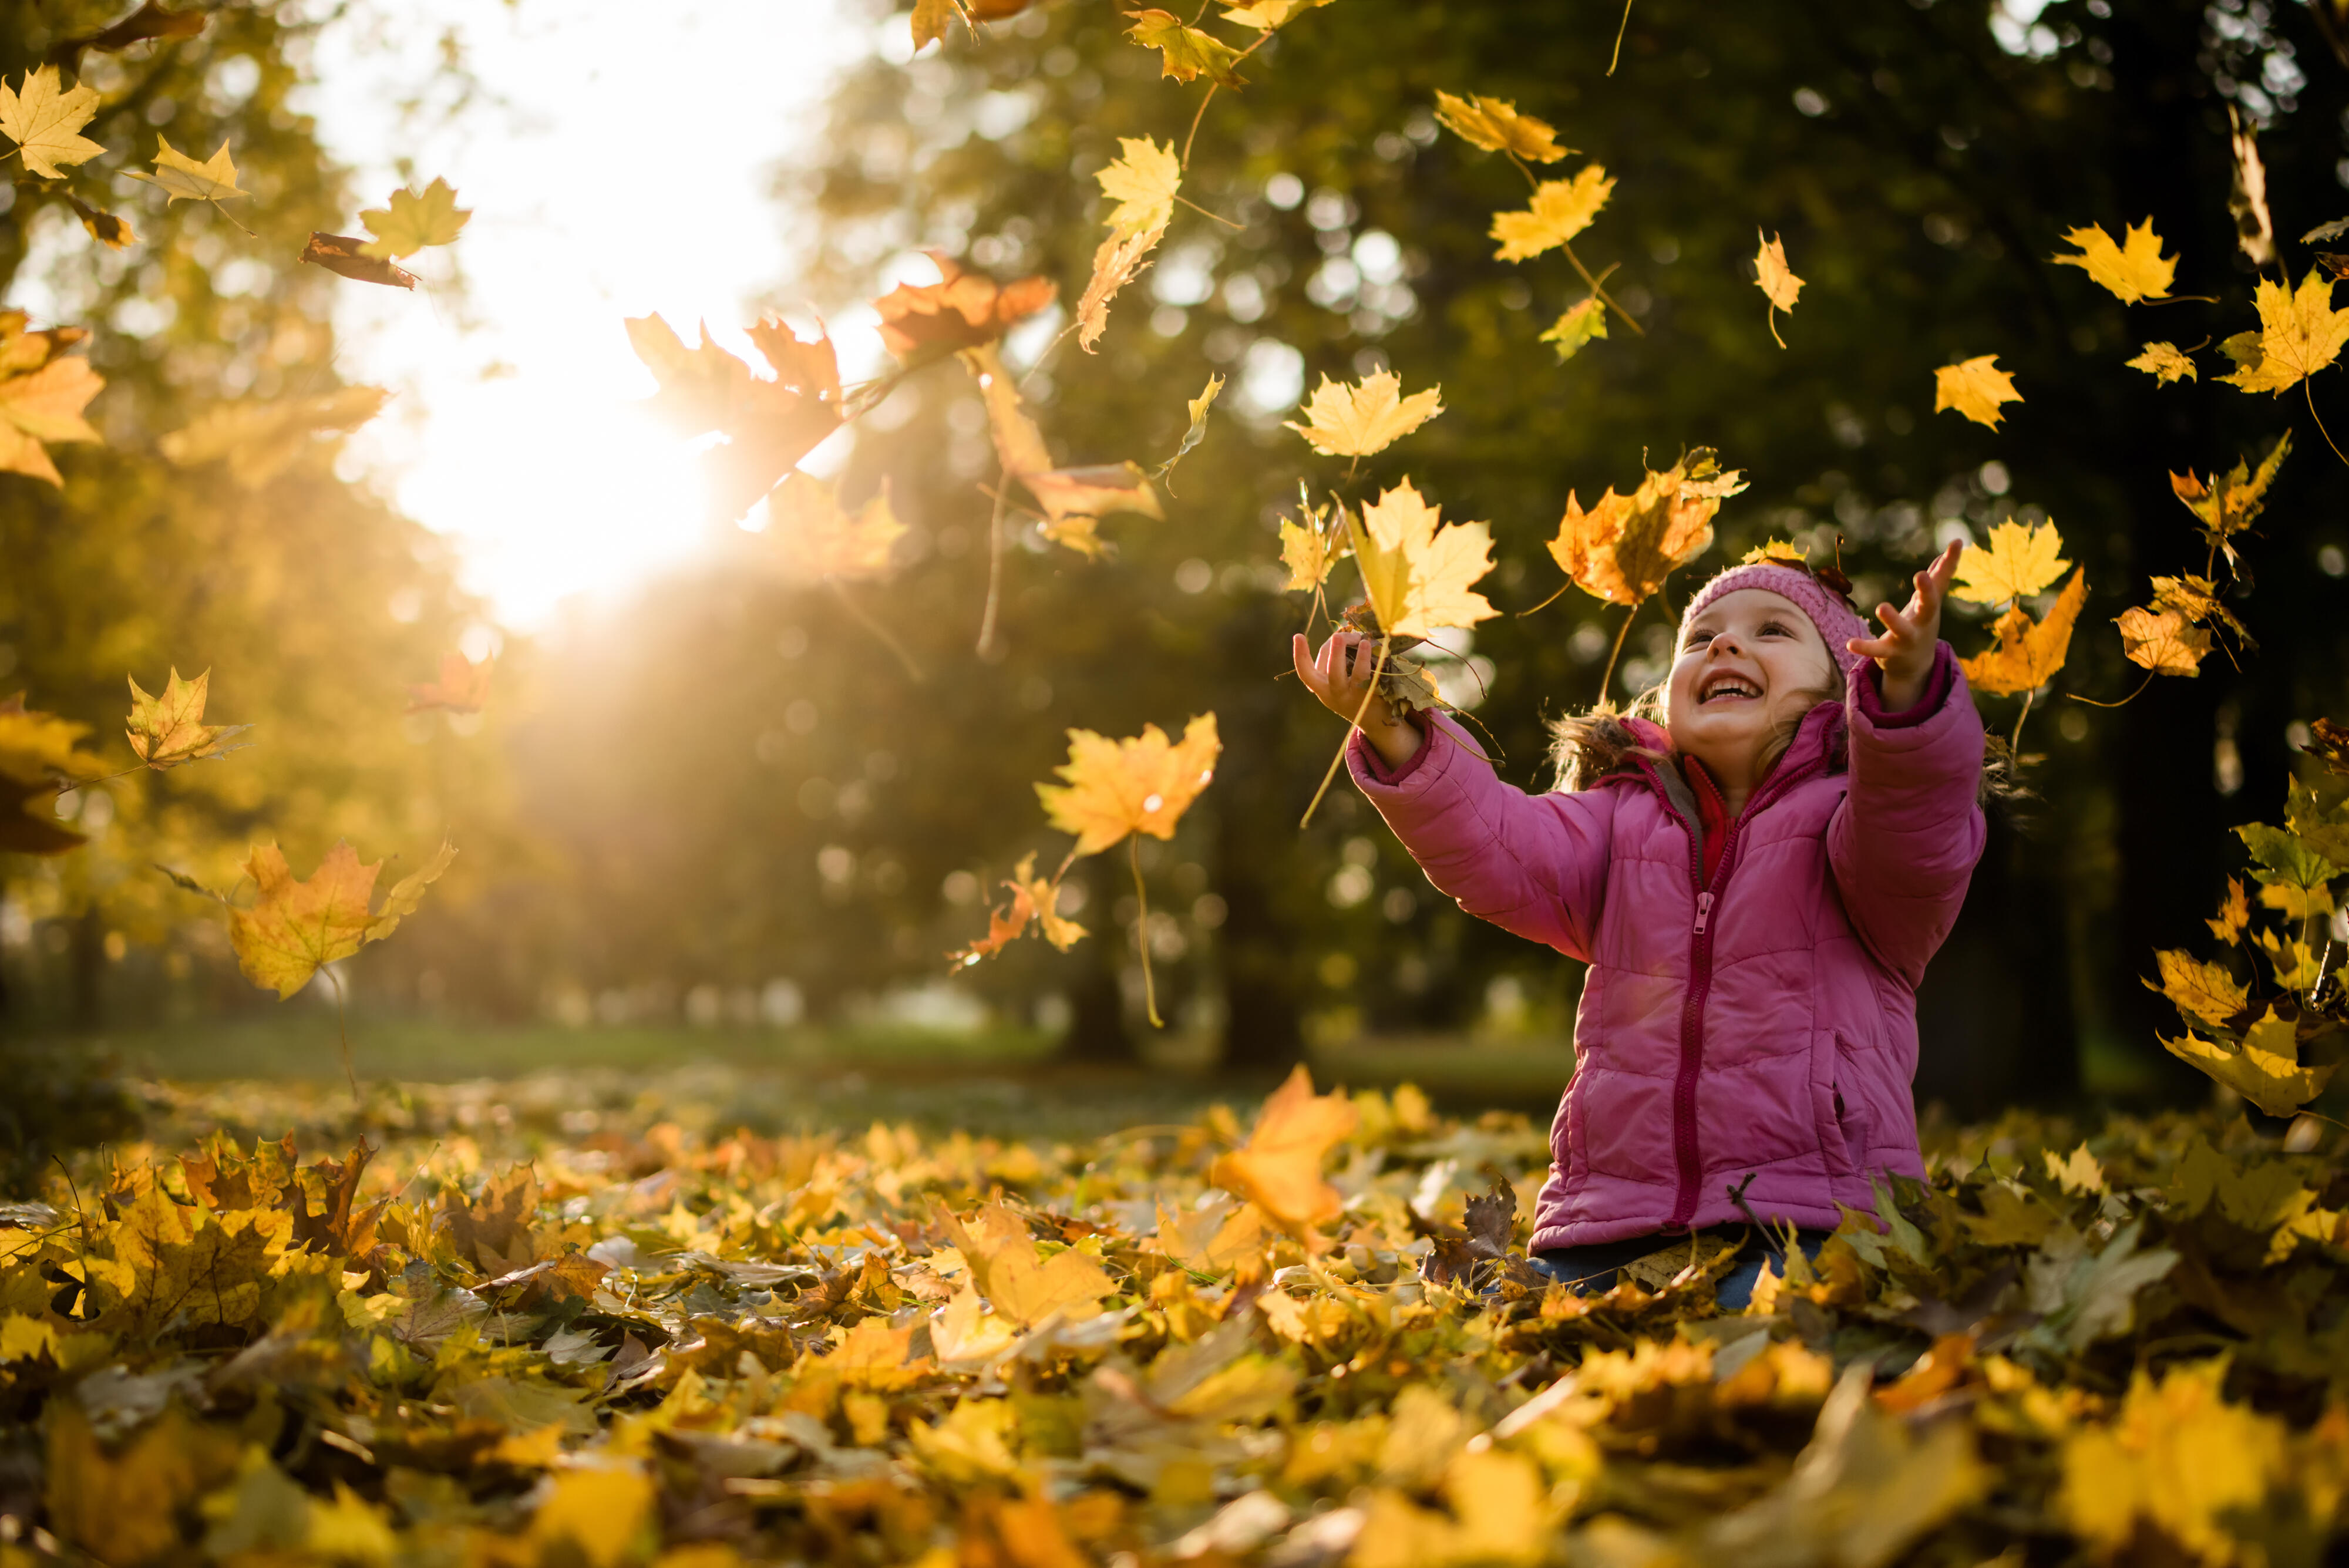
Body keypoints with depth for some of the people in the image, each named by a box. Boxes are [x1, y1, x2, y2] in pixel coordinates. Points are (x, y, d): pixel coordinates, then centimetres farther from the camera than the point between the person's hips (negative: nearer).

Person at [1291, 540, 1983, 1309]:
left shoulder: (1853, 809, 6)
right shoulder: (1620, 820, 18)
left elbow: (1912, 843, -18)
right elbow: (1503, 855, -1)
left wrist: (1908, 693, -39)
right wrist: (1398, 743, -18)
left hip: (1805, 1221, -4)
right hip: (1609, 1223, 4)